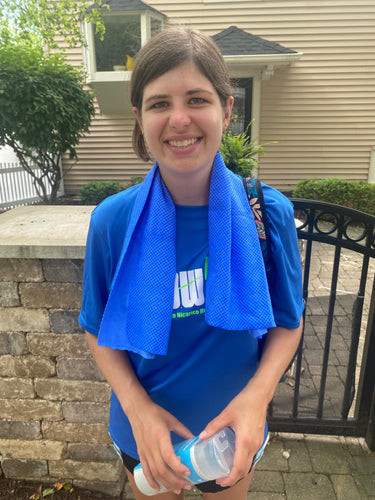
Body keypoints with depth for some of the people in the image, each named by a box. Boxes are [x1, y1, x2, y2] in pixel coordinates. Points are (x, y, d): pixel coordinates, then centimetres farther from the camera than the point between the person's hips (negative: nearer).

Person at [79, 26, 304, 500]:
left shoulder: (269, 212, -19)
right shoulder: (113, 220, -19)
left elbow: (288, 322, -7)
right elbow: (100, 331, -7)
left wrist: (258, 393, -23)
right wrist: (136, 406, -20)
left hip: (235, 430, 1)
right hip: (146, 431, 1)